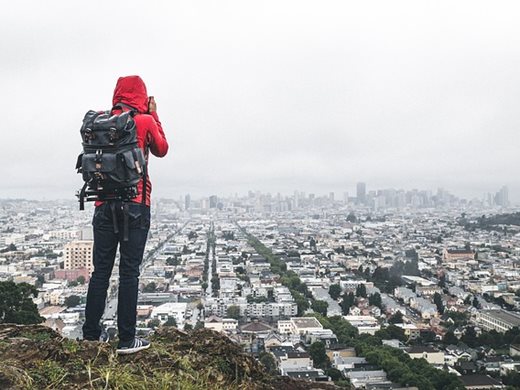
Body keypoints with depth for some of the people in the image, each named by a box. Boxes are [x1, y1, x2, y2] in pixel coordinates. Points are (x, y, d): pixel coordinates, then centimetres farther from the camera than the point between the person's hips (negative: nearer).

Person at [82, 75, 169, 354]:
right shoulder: (145, 121, -4)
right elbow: (161, 150, 12)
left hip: (104, 206, 4)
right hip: (135, 206, -4)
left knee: (101, 270, 11)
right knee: (129, 272, 0)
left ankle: (91, 332, 18)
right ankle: (126, 339, 5)